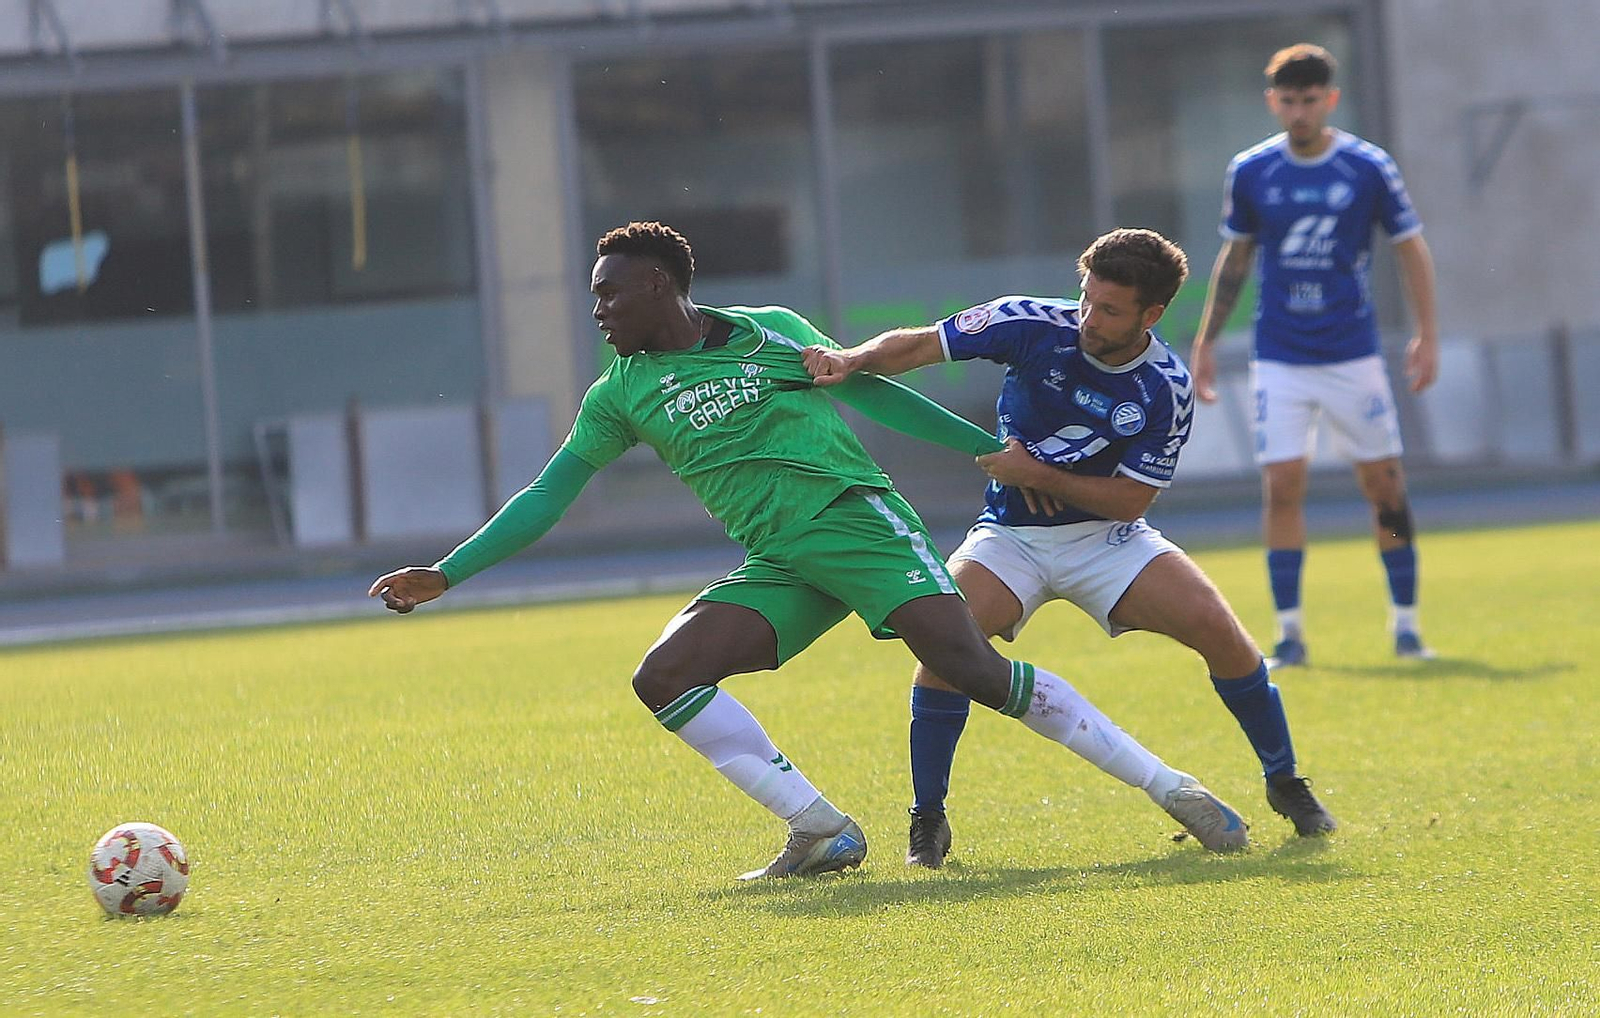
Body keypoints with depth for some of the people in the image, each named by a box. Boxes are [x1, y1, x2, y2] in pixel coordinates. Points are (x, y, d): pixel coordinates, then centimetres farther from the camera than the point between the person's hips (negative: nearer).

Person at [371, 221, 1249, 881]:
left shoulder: (772, 332, 4)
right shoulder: (620, 396, 10)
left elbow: (867, 390, 13)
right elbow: (546, 496, 12)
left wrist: (995, 446, 16)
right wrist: (445, 574, 6)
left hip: (857, 519, -4)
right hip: (776, 568, 4)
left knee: (968, 665, -22)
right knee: (664, 677, -15)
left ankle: (1167, 787, -16)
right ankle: (822, 831, -12)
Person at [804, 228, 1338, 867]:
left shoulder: (1166, 389, -16)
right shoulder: (1036, 324, -16)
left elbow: (1130, 500, -15)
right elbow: (916, 346, -11)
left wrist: (1037, 474, -24)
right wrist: (852, 358, -31)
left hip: (1107, 536, 0)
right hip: (1008, 537, 0)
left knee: (1218, 629, -17)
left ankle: (1285, 783, 6)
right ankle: (928, 818, -13)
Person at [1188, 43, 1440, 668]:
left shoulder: (1370, 168, -3)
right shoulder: (1249, 172, 1)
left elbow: (1411, 248, 5)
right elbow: (1234, 260, 13)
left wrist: (1427, 336, 0)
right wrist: (1205, 343, 13)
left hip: (1353, 356, -1)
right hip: (1278, 359, 1)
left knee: (1384, 484, 0)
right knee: (1281, 486, -8)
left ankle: (1405, 622, 11)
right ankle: (1289, 630, -2)